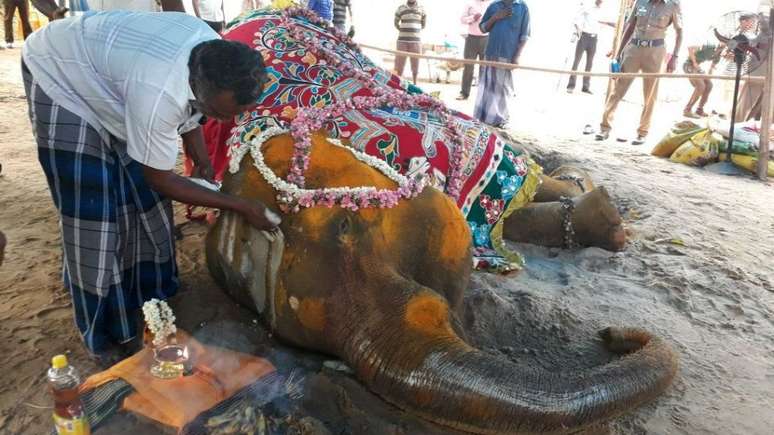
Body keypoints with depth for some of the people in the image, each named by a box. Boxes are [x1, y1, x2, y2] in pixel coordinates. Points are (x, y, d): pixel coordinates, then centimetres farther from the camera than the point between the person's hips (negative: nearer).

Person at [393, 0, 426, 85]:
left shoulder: (421, 9, 6)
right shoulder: (400, 8, 5)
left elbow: (424, 24, 18)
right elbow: (396, 23, 14)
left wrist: (416, 32, 11)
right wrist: (403, 31, 9)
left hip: (416, 40, 1)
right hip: (402, 40, -1)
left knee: (415, 63, 5)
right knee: (399, 63, -1)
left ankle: (414, 83, 14)